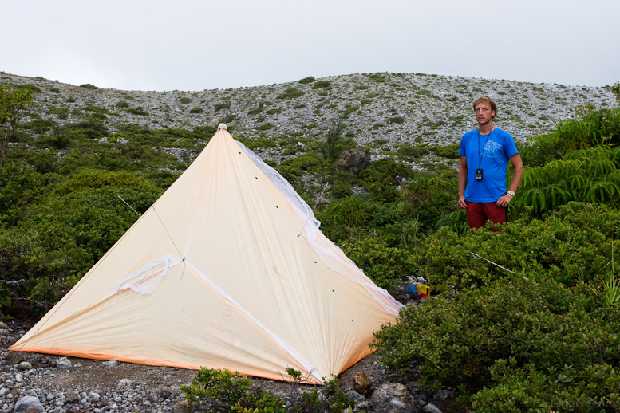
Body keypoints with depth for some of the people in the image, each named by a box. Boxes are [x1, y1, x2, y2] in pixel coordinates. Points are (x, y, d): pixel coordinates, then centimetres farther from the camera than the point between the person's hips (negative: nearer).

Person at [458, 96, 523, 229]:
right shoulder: (467, 138, 7)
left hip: (496, 199, -3)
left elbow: (519, 166, -1)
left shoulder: (504, 137, -4)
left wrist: (510, 193, -8)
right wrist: (461, 194, 9)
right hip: (472, 199, 3)